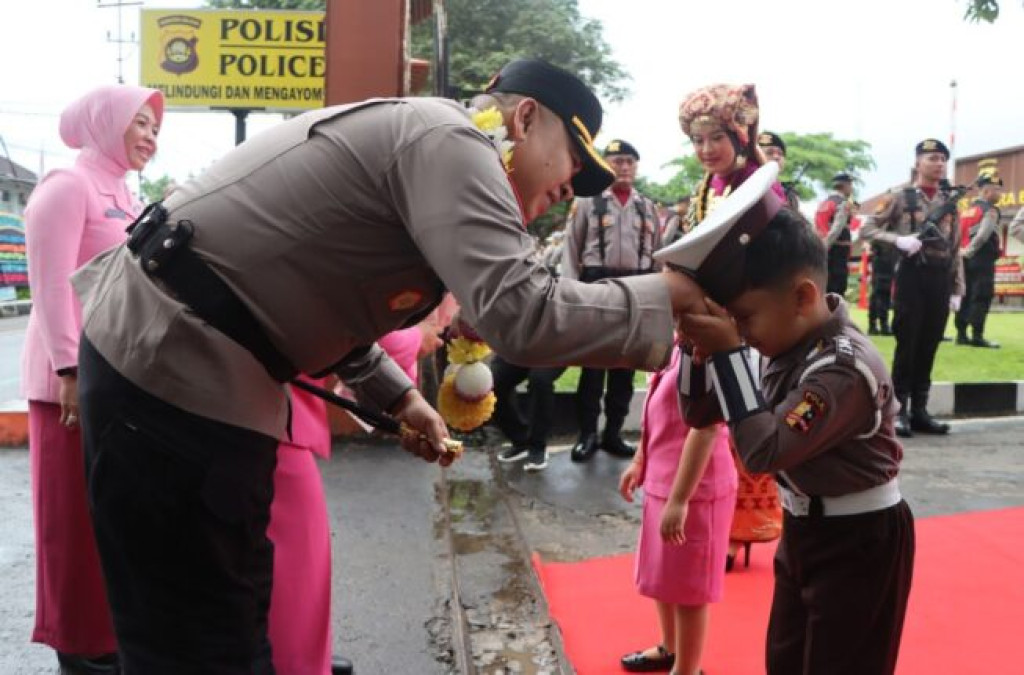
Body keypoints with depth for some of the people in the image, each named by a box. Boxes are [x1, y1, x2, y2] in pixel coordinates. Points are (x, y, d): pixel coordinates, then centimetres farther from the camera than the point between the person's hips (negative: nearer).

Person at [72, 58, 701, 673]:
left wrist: (396, 395, 20)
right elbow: (522, 316, -26)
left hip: (166, 350, 10)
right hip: (174, 369, -10)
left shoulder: (412, 136, 18)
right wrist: (668, 290, -11)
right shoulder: (449, 139, -13)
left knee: (224, 621, 21)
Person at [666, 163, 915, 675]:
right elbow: (700, 415, 2)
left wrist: (729, 353, -32)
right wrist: (700, 350, -16)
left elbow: (764, 450, -32)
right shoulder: (790, 344, -3)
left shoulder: (846, 368, -28)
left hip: (859, 543, -8)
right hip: (804, 529, 8)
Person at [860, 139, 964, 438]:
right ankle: (899, 411, 5)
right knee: (907, 345, -3)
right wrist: (898, 239, -19)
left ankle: (919, 411, 16)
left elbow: (956, 250, 14)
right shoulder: (900, 197, 1)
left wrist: (957, 289, 8)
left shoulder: (950, 202, 13)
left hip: (941, 279, 4)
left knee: (929, 346, 8)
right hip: (912, 275, -4)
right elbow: (866, 230, -3)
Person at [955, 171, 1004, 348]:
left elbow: (960, 235, 12)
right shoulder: (990, 210, -8)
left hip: (968, 261, 8)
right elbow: (983, 236, -20)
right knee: (982, 298, -6)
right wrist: (968, 252, -12)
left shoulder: (967, 211, 17)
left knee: (967, 297, 10)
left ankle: (961, 334, 11)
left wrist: (964, 253, 9)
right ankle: (977, 336, -9)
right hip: (983, 261, -8)